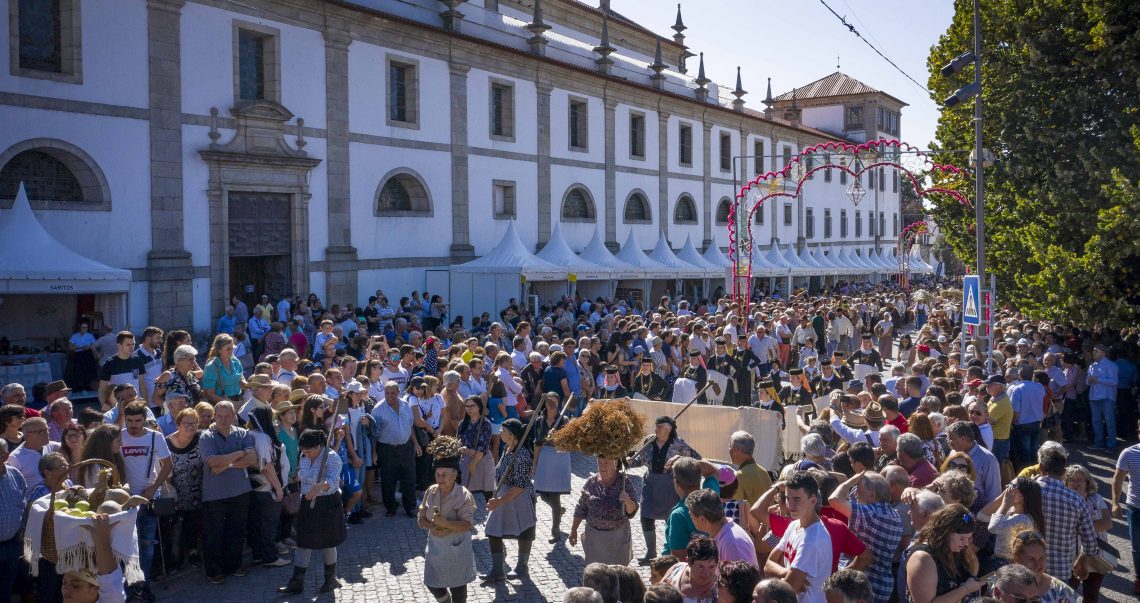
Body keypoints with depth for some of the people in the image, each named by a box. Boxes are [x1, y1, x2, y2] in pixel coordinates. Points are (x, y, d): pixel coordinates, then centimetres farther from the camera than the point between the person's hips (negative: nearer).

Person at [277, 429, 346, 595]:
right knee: (303, 543, 6)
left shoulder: (331, 458, -21)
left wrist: (318, 487, -53)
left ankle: (330, 579, 26)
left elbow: (333, 481, -37)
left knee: (327, 542, 7)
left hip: (327, 505, -6)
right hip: (307, 504, 6)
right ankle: (296, 583, 13)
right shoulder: (304, 457, 1)